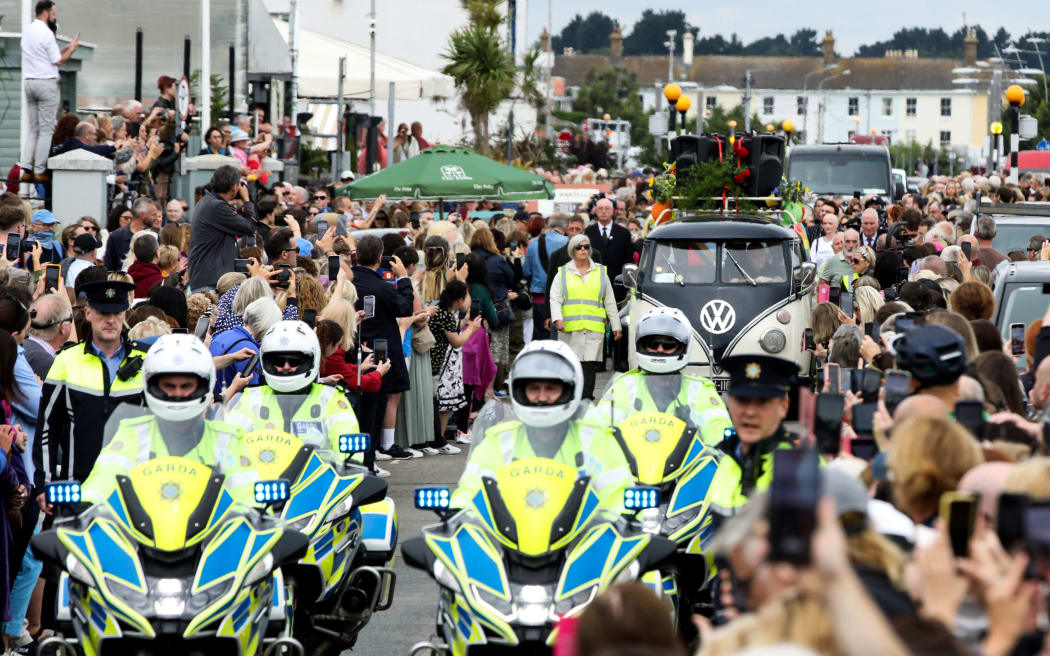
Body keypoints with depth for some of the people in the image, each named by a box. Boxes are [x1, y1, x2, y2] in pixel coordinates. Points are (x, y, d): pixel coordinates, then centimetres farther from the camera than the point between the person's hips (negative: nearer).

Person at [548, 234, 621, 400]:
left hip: (594, 328, 0)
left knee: (590, 364, -10)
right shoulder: (563, 273, 12)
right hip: (569, 328, 0)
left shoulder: (601, 272, 15)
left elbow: (610, 302, 18)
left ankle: (586, 397, -13)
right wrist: (557, 319, -13)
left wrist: (615, 325, 14)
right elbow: (555, 299, 4)